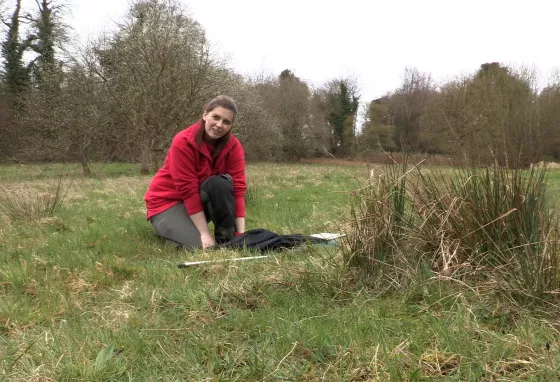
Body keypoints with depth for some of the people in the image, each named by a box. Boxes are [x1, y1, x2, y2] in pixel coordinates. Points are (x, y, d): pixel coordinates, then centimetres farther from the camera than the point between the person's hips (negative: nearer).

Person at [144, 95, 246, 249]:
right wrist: (205, 234, -30)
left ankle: (227, 237, -17)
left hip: (201, 198, 4)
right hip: (167, 202, -4)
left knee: (220, 183, -29)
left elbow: (238, 187, -17)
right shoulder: (183, 142, -25)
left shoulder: (233, 145, -11)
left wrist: (240, 233, -26)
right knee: (202, 246, -25)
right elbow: (188, 191, -27)